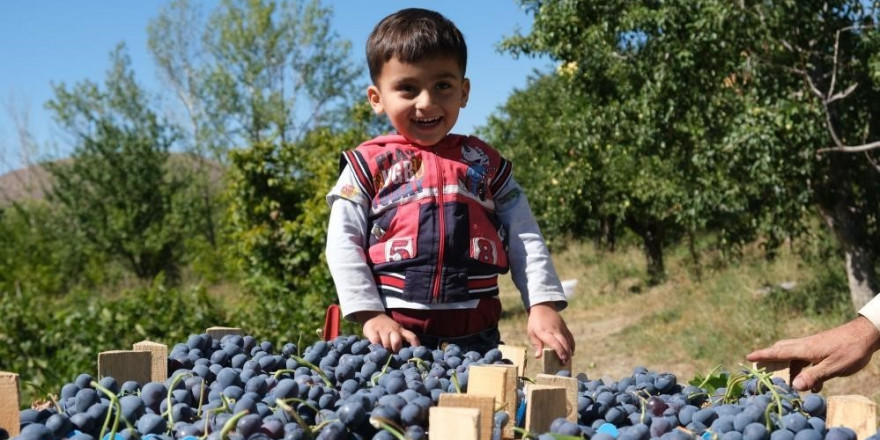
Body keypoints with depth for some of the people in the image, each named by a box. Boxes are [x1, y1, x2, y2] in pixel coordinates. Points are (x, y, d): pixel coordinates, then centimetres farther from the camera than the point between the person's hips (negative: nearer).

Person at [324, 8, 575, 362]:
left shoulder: (485, 163, 11)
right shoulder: (369, 165, 4)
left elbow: (525, 239, 8)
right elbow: (343, 244, -1)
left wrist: (543, 306, -4)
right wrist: (371, 315, -11)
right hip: (395, 339, -2)